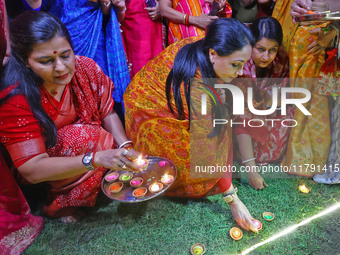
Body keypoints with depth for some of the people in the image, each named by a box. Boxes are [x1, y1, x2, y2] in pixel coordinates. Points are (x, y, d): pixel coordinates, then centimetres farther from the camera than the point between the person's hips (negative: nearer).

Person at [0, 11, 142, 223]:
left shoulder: (86, 69, -16)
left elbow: (108, 114, -6)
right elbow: (32, 170, -31)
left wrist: (126, 148, -25)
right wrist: (96, 158, -44)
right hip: (45, 177, -5)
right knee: (82, 136, -31)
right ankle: (61, 203, -9)